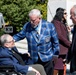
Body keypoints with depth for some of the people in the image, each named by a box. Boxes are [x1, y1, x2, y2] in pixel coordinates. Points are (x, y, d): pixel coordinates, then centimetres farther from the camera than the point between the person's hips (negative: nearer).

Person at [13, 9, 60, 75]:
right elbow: (20, 35, 8)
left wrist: (55, 55, 1)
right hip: (33, 59, 1)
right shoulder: (27, 26, -5)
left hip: (47, 58, -1)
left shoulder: (49, 26, -8)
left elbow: (55, 42, 0)